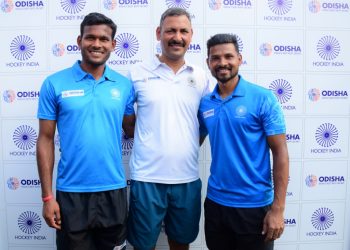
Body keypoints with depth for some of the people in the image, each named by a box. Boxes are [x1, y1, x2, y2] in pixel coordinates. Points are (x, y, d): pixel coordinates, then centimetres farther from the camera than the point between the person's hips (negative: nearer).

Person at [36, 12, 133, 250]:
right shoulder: (54, 84, -5)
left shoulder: (125, 85, 0)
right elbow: (46, 140, -3)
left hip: (114, 190, 2)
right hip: (71, 192, -1)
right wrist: (47, 196, -5)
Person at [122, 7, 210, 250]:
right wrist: (148, 140, 1)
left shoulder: (201, 77, 5)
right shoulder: (138, 73, -3)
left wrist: (190, 147, 6)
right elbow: (127, 122, 5)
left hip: (188, 178, 3)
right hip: (147, 177, -2)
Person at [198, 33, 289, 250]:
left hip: (254, 205, -3)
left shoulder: (263, 98, -10)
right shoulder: (204, 103, 1)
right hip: (215, 202, 4)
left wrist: (278, 208, -14)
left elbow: (280, 152, -10)